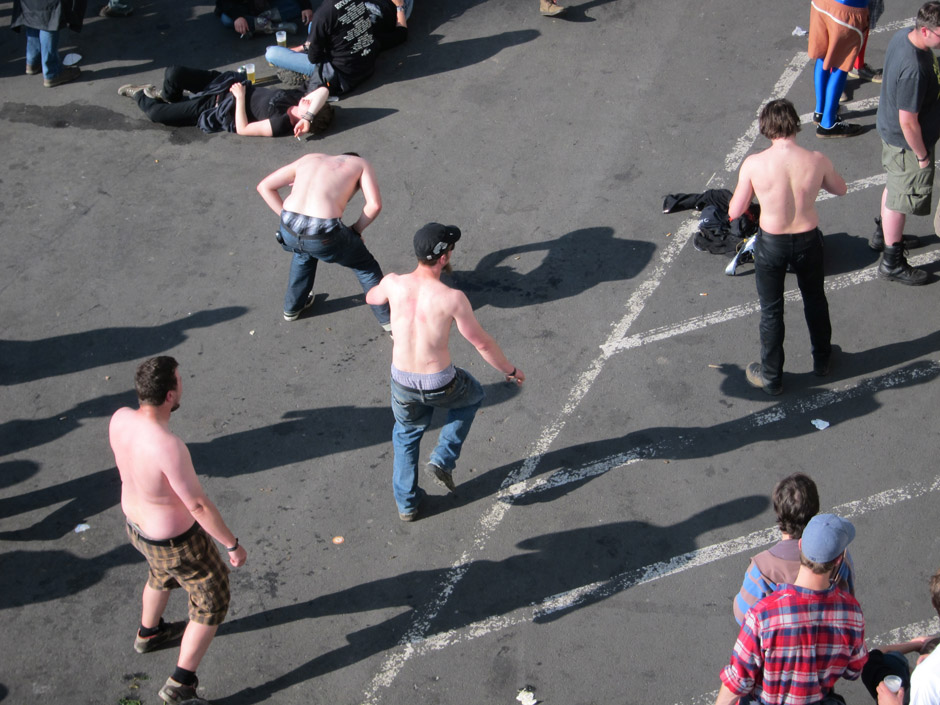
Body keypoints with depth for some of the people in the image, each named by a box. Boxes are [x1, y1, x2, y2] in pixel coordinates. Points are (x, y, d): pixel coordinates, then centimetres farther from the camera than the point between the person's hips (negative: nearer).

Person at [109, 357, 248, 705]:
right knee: (213, 603, 17)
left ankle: (149, 633, 64)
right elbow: (199, 506, -31)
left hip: (137, 522, 7)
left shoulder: (120, 418, -20)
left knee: (164, 573, 38)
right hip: (175, 539, -7)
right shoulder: (169, 447, -43)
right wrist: (233, 545, -15)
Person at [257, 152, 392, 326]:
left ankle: (293, 307, 54)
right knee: (365, 266, 24)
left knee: (304, 252, 40)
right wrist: (356, 230, 16)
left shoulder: (309, 159, 27)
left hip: (289, 232, 4)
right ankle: (387, 317, 34)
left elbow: (264, 186, 21)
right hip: (323, 234, -4)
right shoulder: (360, 164, 17)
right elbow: (375, 204, 0)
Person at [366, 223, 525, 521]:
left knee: (406, 435, 32)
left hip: (403, 384, 3)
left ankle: (407, 504, 40)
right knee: (472, 396, 32)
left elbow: (372, 297, 14)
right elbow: (482, 343, -12)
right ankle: (443, 460, 25)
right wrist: (510, 370, 5)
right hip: (440, 385, -3)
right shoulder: (452, 298, -23)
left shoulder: (393, 284, -12)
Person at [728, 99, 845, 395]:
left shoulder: (754, 164, -22)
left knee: (771, 311, 18)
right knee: (815, 300, 27)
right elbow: (840, 189, 3)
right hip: (808, 240, 2)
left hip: (771, 244, -2)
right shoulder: (817, 161, -18)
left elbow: (734, 212, -10)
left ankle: (771, 377, 32)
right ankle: (822, 360, 48)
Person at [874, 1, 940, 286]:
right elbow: (908, 122, -30)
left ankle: (885, 235, 51)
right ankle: (892, 262, 25)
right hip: (907, 143, -9)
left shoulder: (903, 36, -9)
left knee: (894, 186, 29)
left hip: (890, 131, 9)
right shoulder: (914, 70, -38)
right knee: (900, 200, 8)